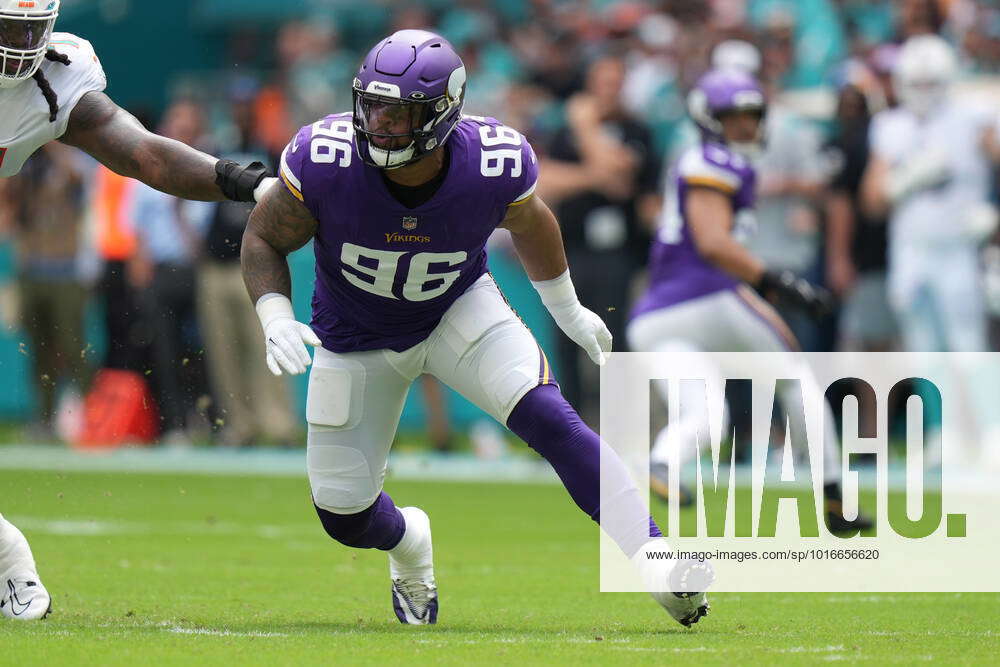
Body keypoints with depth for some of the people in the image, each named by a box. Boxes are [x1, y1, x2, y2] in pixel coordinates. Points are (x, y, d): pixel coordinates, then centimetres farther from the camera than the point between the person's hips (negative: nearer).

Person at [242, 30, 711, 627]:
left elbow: (529, 223, -2)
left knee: (548, 417, -26)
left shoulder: (495, 164, -27)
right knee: (344, 516, 3)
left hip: (458, 311, -1)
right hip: (357, 340, 1)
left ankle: (656, 561, -27)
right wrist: (276, 318, -32)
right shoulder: (323, 162, -30)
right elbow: (264, 241, -13)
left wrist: (568, 310, 13)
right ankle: (408, 542, 41)